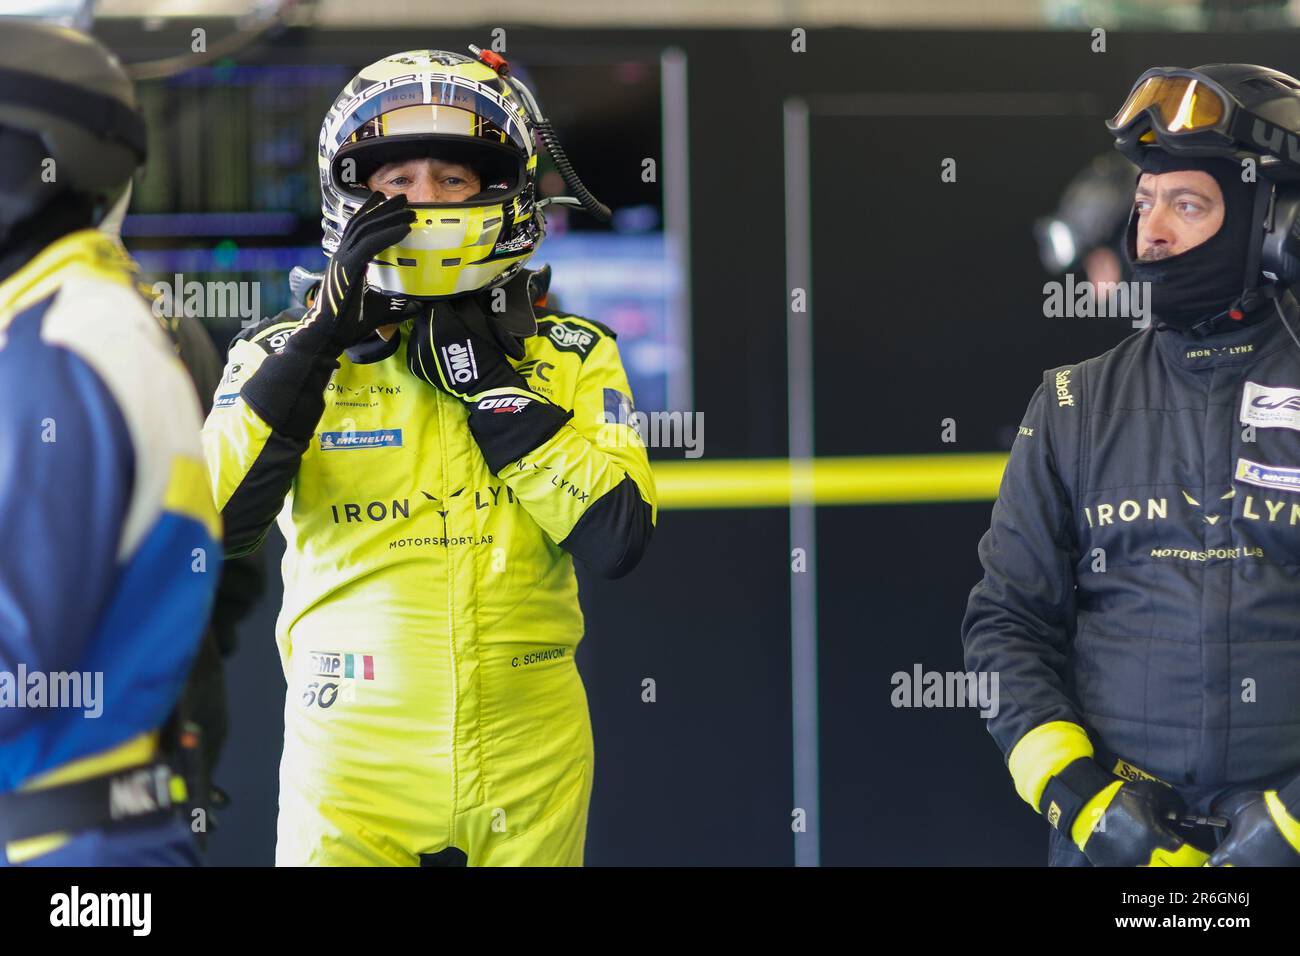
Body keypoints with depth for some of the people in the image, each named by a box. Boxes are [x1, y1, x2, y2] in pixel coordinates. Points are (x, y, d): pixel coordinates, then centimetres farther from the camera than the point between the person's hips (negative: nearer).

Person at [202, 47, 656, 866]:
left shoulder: (571, 359, 4)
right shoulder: (292, 353, 1)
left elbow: (619, 539, -10)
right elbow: (211, 522, -15)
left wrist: (491, 384, -12)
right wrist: (324, 336, -16)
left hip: (530, 767, 1)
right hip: (354, 766, -1)